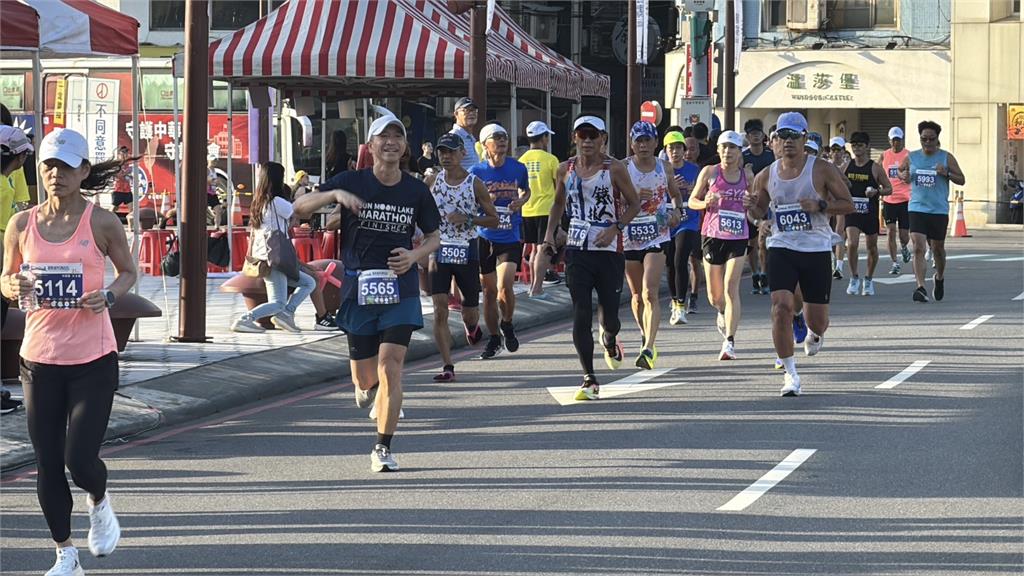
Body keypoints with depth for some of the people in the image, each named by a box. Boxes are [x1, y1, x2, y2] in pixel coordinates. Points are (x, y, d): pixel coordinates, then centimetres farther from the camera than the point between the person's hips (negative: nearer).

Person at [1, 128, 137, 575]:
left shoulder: (102, 223, -6)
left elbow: (128, 271, 8)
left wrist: (108, 296, -13)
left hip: (93, 359, -3)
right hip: (39, 358, 3)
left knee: (80, 459, -9)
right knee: (47, 466, 5)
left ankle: (100, 503, 27)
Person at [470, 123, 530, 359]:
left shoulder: (518, 168, 1)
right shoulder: (476, 172, -3)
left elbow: (526, 191, 21)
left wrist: (520, 202, -1)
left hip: (511, 238, 0)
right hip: (485, 237, 0)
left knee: (505, 286, -15)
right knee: (489, 290, 8)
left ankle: (507, 325, 13)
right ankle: (494, 339, 22)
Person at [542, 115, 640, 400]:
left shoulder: (614, 168, -5)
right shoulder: (566, 169, 5)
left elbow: (634, 204, 1)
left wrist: (614, 229, -14)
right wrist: (550, 231, 7)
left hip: (610, 249, -2)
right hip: (577, 249, 2)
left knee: (609, 315, 5)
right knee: (581, 316, -8)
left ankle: (610, 341, 43)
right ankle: (589, 379, -2)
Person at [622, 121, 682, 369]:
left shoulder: (665, 168, 4)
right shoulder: (623, 168, -5)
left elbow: (676, 194, 21)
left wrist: (676, 211, 1)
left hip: (657, 237, -1)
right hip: (629, 237, 1)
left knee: (650, 293, -16)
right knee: (637, 295, 14)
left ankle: (649, 349, -24)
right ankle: (646, 336, 38)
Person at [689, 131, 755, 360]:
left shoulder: (748, 176, 5)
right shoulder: (710, 172, -1)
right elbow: (692, 201, 5)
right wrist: (706, 203, -15)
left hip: (738, 238, 0)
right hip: (712, 236, 0)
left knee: (731, 288, -13)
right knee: (714, 296, 8)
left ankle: (729, 342, -13)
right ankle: (723, 313, 45)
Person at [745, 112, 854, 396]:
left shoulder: (822, 170, -5)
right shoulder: (766, 176, 3)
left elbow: (848, 204, -3)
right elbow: (760, 211, 16)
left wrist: (820, 205, -19)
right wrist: (753, 208, -8)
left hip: (817, 249, -1)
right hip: (782, 247, 1)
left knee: (817, 318, 6)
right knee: (781, 306, -17)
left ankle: (815, 335, 47)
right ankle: (790, 374, -8)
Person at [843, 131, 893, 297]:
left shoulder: (875, 168, -4)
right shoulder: (847, 166, 4)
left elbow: (889, 189, -1)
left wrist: (877, 192, -20)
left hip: (870, 212, -1)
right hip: (852, 210, 1)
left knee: (872, 247, 9)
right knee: (852, 243, -17)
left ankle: (869, 280, 27)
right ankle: (854, 278, -3)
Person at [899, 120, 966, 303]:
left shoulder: (946, 158, 0)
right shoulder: (911, 157, 5)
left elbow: (961, 180, 2)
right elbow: (900, 171, 21)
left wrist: (946, 173, -17)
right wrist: (903, 175, -3)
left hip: (939, 210, 0)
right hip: (917, 208, 0)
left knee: (938, 248, 13)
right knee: (918, 248, -14)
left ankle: (939, 278, 41)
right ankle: (921, 288, -20)